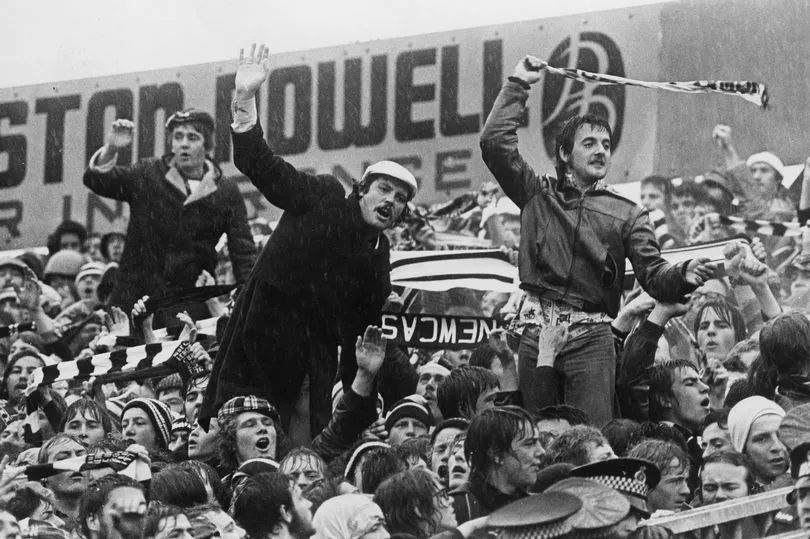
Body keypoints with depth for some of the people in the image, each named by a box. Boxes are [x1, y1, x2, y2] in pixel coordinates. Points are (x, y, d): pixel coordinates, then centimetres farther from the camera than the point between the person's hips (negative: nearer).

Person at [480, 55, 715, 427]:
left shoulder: (626, 214, 13)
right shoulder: (539, 195, 15)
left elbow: (653, 276, 2)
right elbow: (495, 142, 6)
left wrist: (684, 275, -20)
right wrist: (518, 86, 12)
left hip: (591, 338, -1)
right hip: (536, 330, 1)